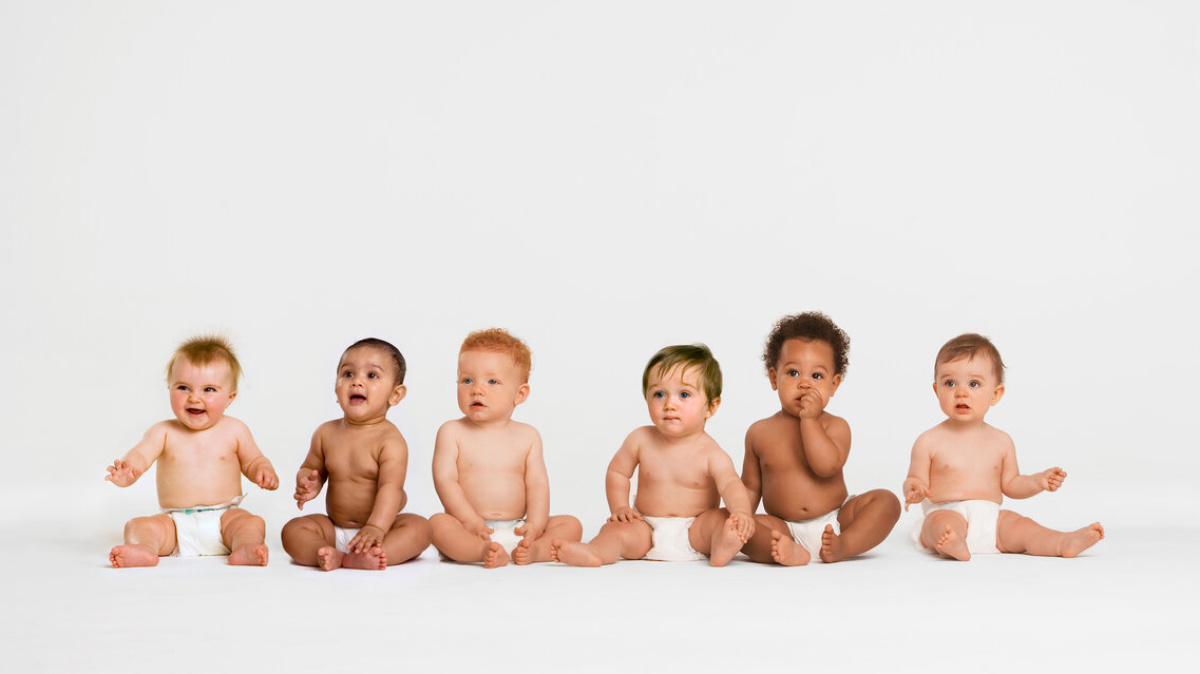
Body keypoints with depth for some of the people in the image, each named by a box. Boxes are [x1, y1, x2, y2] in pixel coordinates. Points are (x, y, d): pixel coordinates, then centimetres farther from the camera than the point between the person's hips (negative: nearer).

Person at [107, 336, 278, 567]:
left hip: (224, 517, 0)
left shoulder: (234, 431, 5)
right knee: (137, 526, -23)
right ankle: (144, 551, -52)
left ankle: (245, 550, -55)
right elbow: (140, 455, -13)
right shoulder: (163, 432, 2)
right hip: (175, 522, 0)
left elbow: (252, 461, 17)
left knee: (252, 522, -29)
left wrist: (263, 471, -8)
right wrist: (126, 472, -37)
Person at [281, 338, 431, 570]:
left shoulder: (390, 440, -14)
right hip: (334, 529, 4)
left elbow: (390, 487, -25)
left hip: (383, 523, -4)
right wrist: (307, 484, -10)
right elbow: (311, 468, 16)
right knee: (293, 531, -16)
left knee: (419, 528, -30)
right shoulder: (326, 433, 2)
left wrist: (375, 528, -40)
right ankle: (333, 557, -40)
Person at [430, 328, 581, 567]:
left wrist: (535, 523, -14)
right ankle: (482, 551, -53)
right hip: (470, 532, -3)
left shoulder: (527, 436, 10)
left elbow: (537, 483, 4)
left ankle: (534, 550, -39)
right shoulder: (452, 432, 4)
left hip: (516, 528, 3)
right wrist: (469, 520, -20)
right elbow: (445, 479, -6)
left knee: (571, 525, -13)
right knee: (437, 523, -32)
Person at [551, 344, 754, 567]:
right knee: (617, 529, -24)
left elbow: (730, 484, -25)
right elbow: (617, 472, 16)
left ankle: (722, 547, -55)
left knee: (721, 520, -27)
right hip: (648, 529, 2)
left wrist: (741, 512, -47)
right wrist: (619, 507, 1)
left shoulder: (711, 454, -9)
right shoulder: (641, 440, 1)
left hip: (694, 532, -2)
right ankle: (593, 552, -52)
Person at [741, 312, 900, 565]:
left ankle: (842, 546, -38)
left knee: (885, 500, -20)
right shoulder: (760, 433, 7)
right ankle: (789, 551, -48)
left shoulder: (836, 426, 0)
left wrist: (809, 420, -17)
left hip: (835, 522, 0)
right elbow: (750, 488, 13)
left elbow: (826, 466, -19)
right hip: (785, 529, 0)